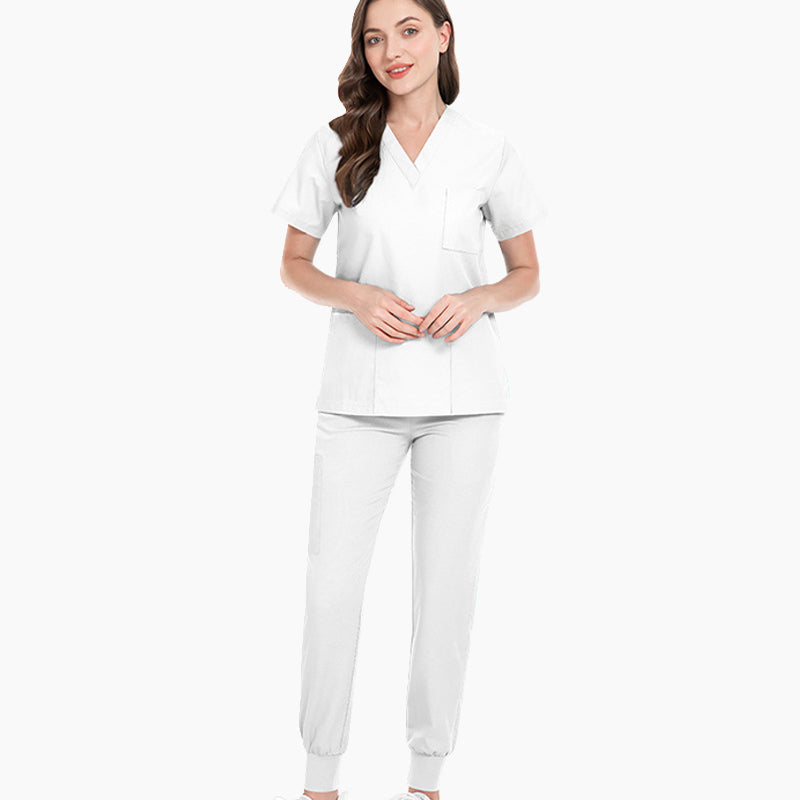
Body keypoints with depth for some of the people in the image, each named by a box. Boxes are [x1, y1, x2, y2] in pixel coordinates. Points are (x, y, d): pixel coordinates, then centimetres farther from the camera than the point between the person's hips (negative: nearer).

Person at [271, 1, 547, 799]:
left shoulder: (488, 149, 3)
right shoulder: (335, 145, 3)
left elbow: (527, 274, 9)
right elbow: (293, 264, 7)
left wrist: (478, 300, -12)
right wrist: (357, 297, -12)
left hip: (463, 394, 0)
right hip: (360, 391, 0)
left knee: (446, 580, 7)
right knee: (331, 582, 0)